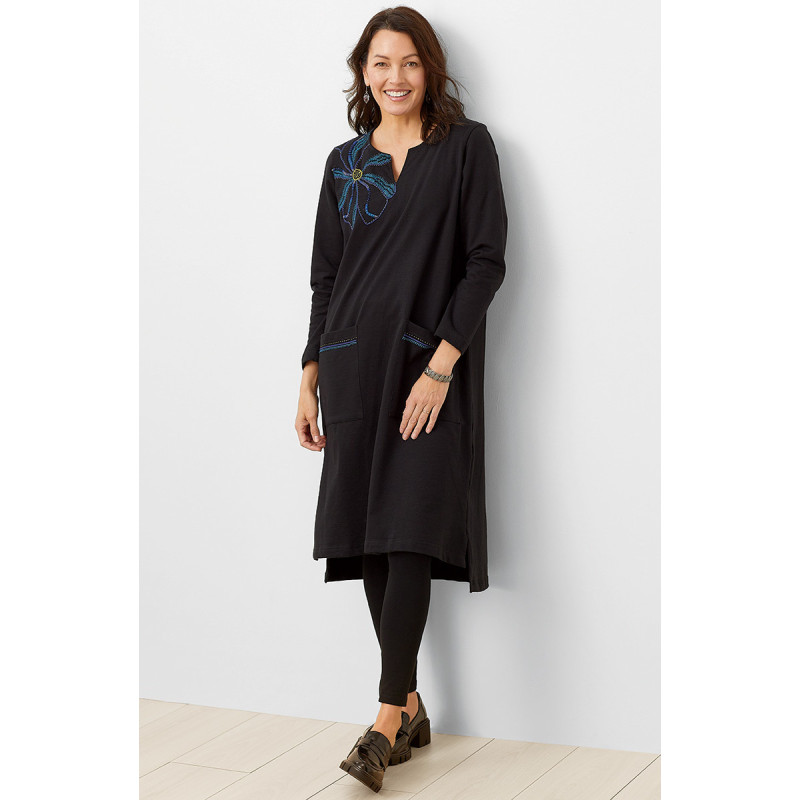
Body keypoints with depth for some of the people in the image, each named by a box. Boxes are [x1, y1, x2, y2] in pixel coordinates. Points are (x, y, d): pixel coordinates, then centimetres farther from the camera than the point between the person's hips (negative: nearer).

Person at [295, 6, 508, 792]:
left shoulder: (466, 146, 1)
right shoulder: (344, 161, 13)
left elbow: (486, 261, -7)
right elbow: (325, 277, 15)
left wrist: (441, 365, -16)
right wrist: (310, 378, 10)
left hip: (429, 365, -4)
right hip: (354, 365, 5)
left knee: (409, 534, -12)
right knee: (368, 538, 2)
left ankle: (388, 717, -8)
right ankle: (412, 707, 12)